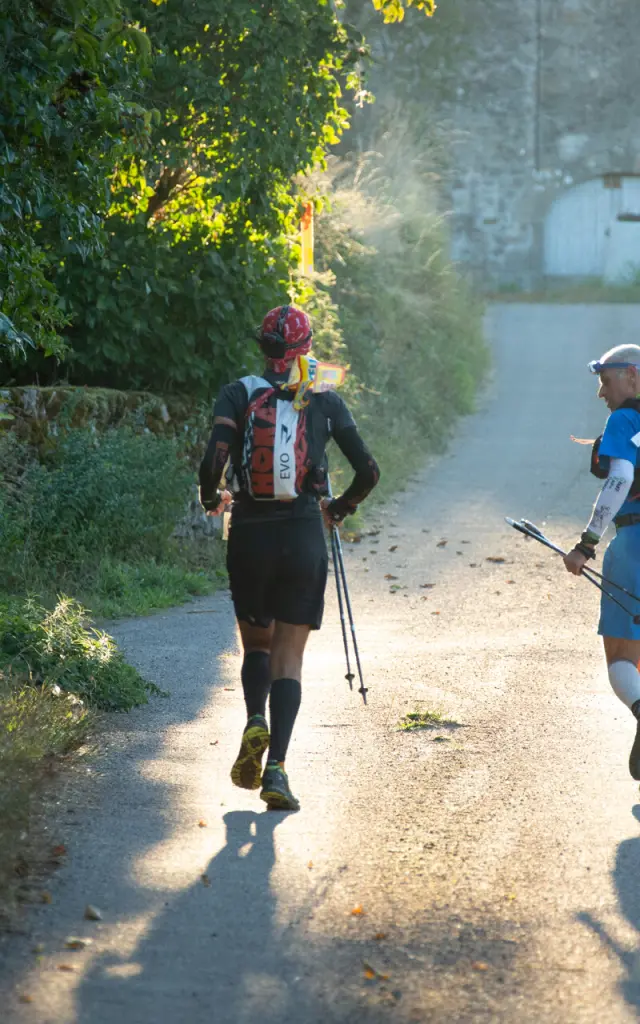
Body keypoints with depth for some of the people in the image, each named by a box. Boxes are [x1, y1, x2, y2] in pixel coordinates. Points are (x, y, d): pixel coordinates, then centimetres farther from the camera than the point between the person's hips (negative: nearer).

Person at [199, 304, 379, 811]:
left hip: (249, 537, 0)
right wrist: (340, 507, 20)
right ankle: (276, 768, -9)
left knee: (256, 643, 20)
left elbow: (213, 460, -13)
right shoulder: (325, 401, 3)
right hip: (304, 538, 0)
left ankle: (255, 721, -9)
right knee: (289, 654, 4)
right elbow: (368, 471, 1)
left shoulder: (238, 394, 0)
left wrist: (211, 498, 8)